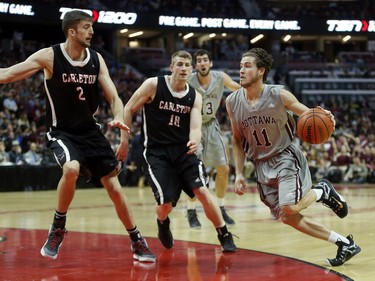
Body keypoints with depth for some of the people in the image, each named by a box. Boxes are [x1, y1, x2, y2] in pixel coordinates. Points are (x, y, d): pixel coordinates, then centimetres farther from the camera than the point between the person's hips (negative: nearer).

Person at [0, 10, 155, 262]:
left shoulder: (96, 59, -1)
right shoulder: (49, 56, -13)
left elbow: (114, 97, -1)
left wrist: (119, 118, -21)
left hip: (91, 131, 4)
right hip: (62, 132, -4)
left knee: (114, 186, 3)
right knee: (71, 168, -34)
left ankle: (137, 242, 18)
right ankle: (58, 228, -11)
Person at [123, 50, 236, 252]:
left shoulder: (195, 97, 2)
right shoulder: (153, 85, -7)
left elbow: (195, 127, -8)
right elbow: (129, 109, -1)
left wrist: (195, 141, -31)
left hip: (183, 151, 3)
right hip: (156, 152, -3)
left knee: (202, 190, -16)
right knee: (166, 203, -12)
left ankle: (225, 236, 0)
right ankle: (162, 223, 26)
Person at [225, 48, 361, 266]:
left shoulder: (279, 95, -15)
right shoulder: (232, 102, -4)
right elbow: (238, 140, 9)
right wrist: (239, 174, 4)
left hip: (286, 156, -5)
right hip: (262, 164, 5)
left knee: (289, 208, -25)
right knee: (288, 218, 0)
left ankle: (322, 191, 8)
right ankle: (345, 244, 12)